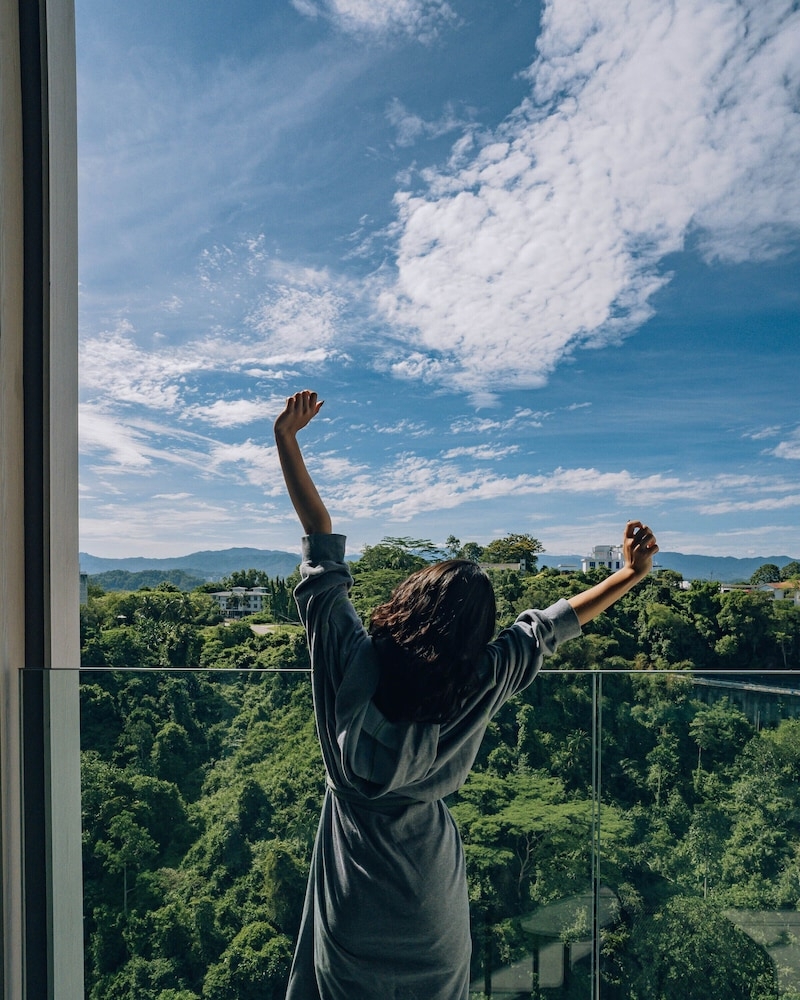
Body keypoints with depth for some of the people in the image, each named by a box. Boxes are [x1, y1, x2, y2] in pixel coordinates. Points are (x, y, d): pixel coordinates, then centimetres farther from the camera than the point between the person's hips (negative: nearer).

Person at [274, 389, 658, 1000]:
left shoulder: (353, 659, -20)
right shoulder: (479, 685, -19)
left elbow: (322, 544, -17)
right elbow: (550, 626, -8)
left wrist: (286, 439, -10)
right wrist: (632, 573, 3)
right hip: (428, 901, 1)